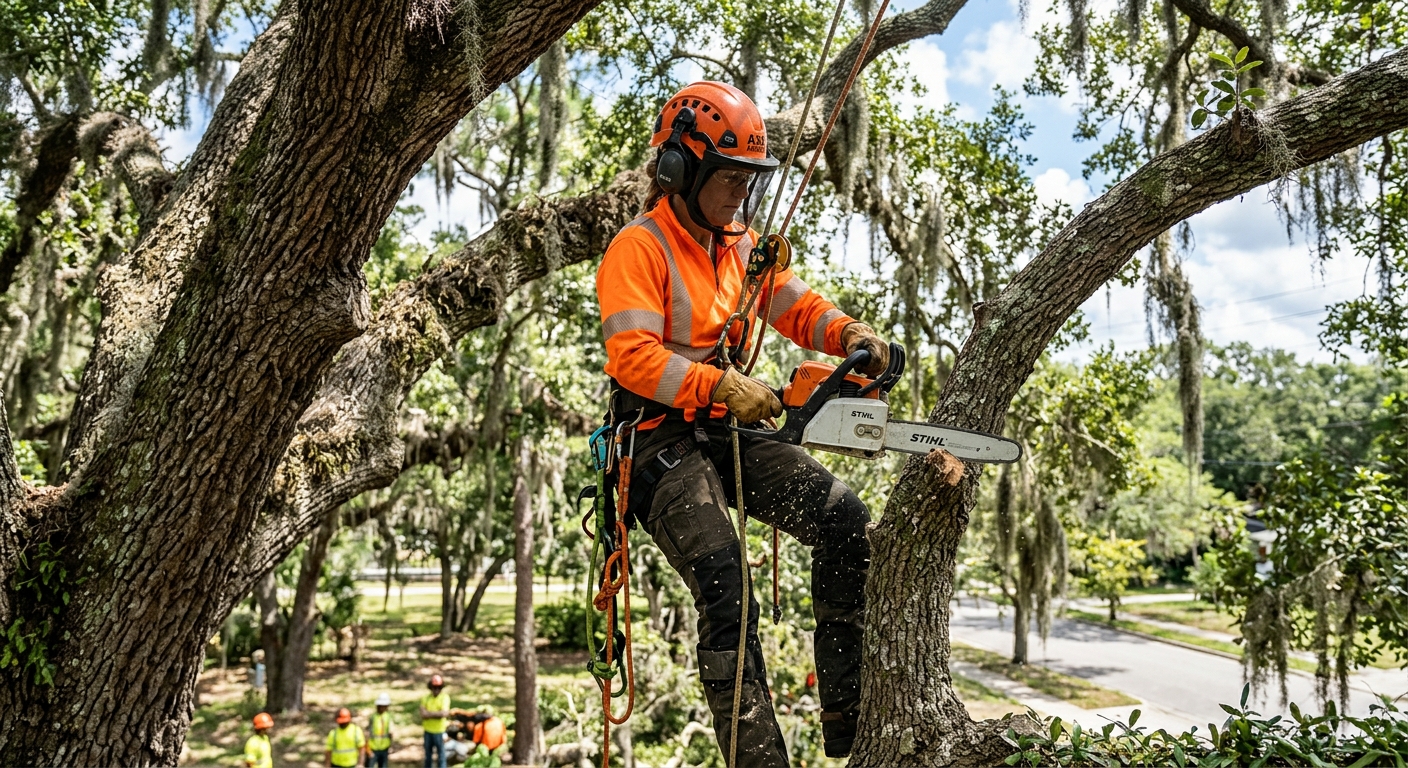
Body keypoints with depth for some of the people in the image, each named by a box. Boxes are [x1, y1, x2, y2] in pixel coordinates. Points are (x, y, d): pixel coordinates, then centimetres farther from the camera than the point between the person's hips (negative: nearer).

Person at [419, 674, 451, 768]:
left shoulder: (445, 697, -9)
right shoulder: (426, 698, 3)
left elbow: (444, 713, -21)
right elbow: (423, 714, -6)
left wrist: (429, 713, -14)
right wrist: (437, 714, -17)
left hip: (439, 731, -4)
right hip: (428, 730, 4)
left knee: (441, 756, 1)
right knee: (427, 755, 16)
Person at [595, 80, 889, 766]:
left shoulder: (740, 245, 16)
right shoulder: (638, 249, -10)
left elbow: (795, 306, 13)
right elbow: (633, 357, -21)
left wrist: (849, 333, -8)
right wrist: (724, 385, -30)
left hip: (731, 431, 7)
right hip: (665, 441, -7)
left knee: (845, 519, -10)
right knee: (726, 596, -19)